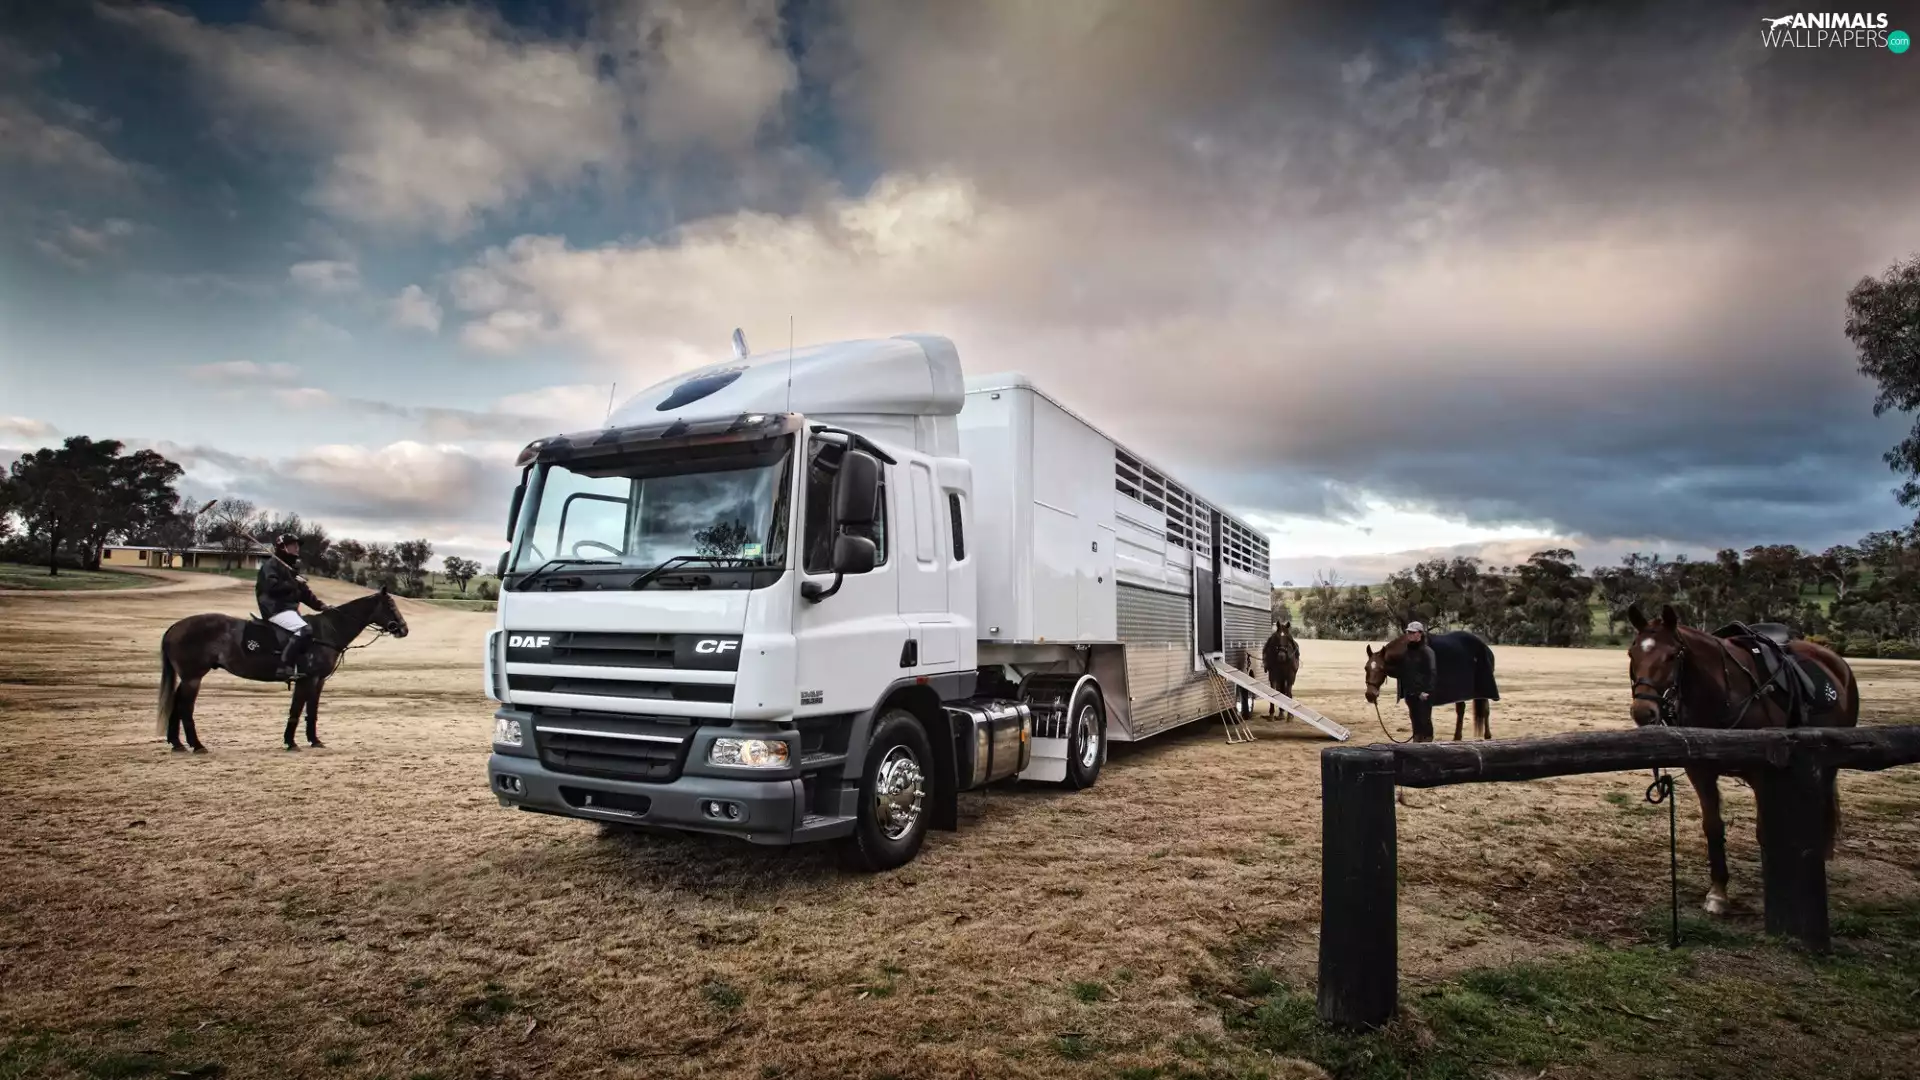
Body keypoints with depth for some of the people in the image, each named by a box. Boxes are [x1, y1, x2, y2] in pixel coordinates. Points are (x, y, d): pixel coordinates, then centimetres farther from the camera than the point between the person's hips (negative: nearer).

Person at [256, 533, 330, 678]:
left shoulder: (291, 568, 21)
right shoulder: (271, 565, -5)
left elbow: (304, 593, 20)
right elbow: (272, 586, -23)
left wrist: (321, 606, 10)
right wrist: (294, 583, -15)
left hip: (289, 608, 10)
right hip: (275, 609, -10)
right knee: (304, 630, -30)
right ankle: (286, 666, -32)